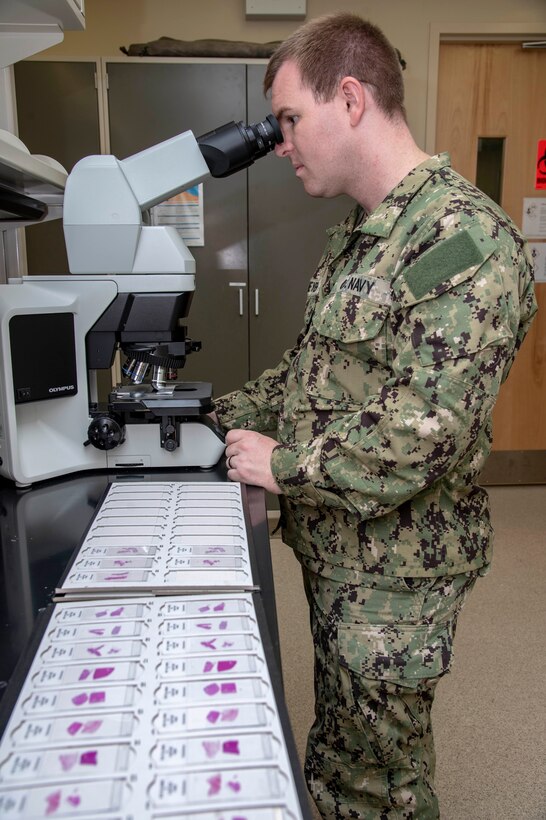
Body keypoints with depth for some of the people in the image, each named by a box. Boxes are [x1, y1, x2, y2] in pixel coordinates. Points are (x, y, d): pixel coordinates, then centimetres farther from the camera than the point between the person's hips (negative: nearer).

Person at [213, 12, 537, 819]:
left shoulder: (464, 239, -22)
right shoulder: (358, 235, 9)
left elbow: (425, 430, -28)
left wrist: (283, 465, -18)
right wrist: (218, 420, 8)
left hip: (393, 567, -8)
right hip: (334, 548, 8)